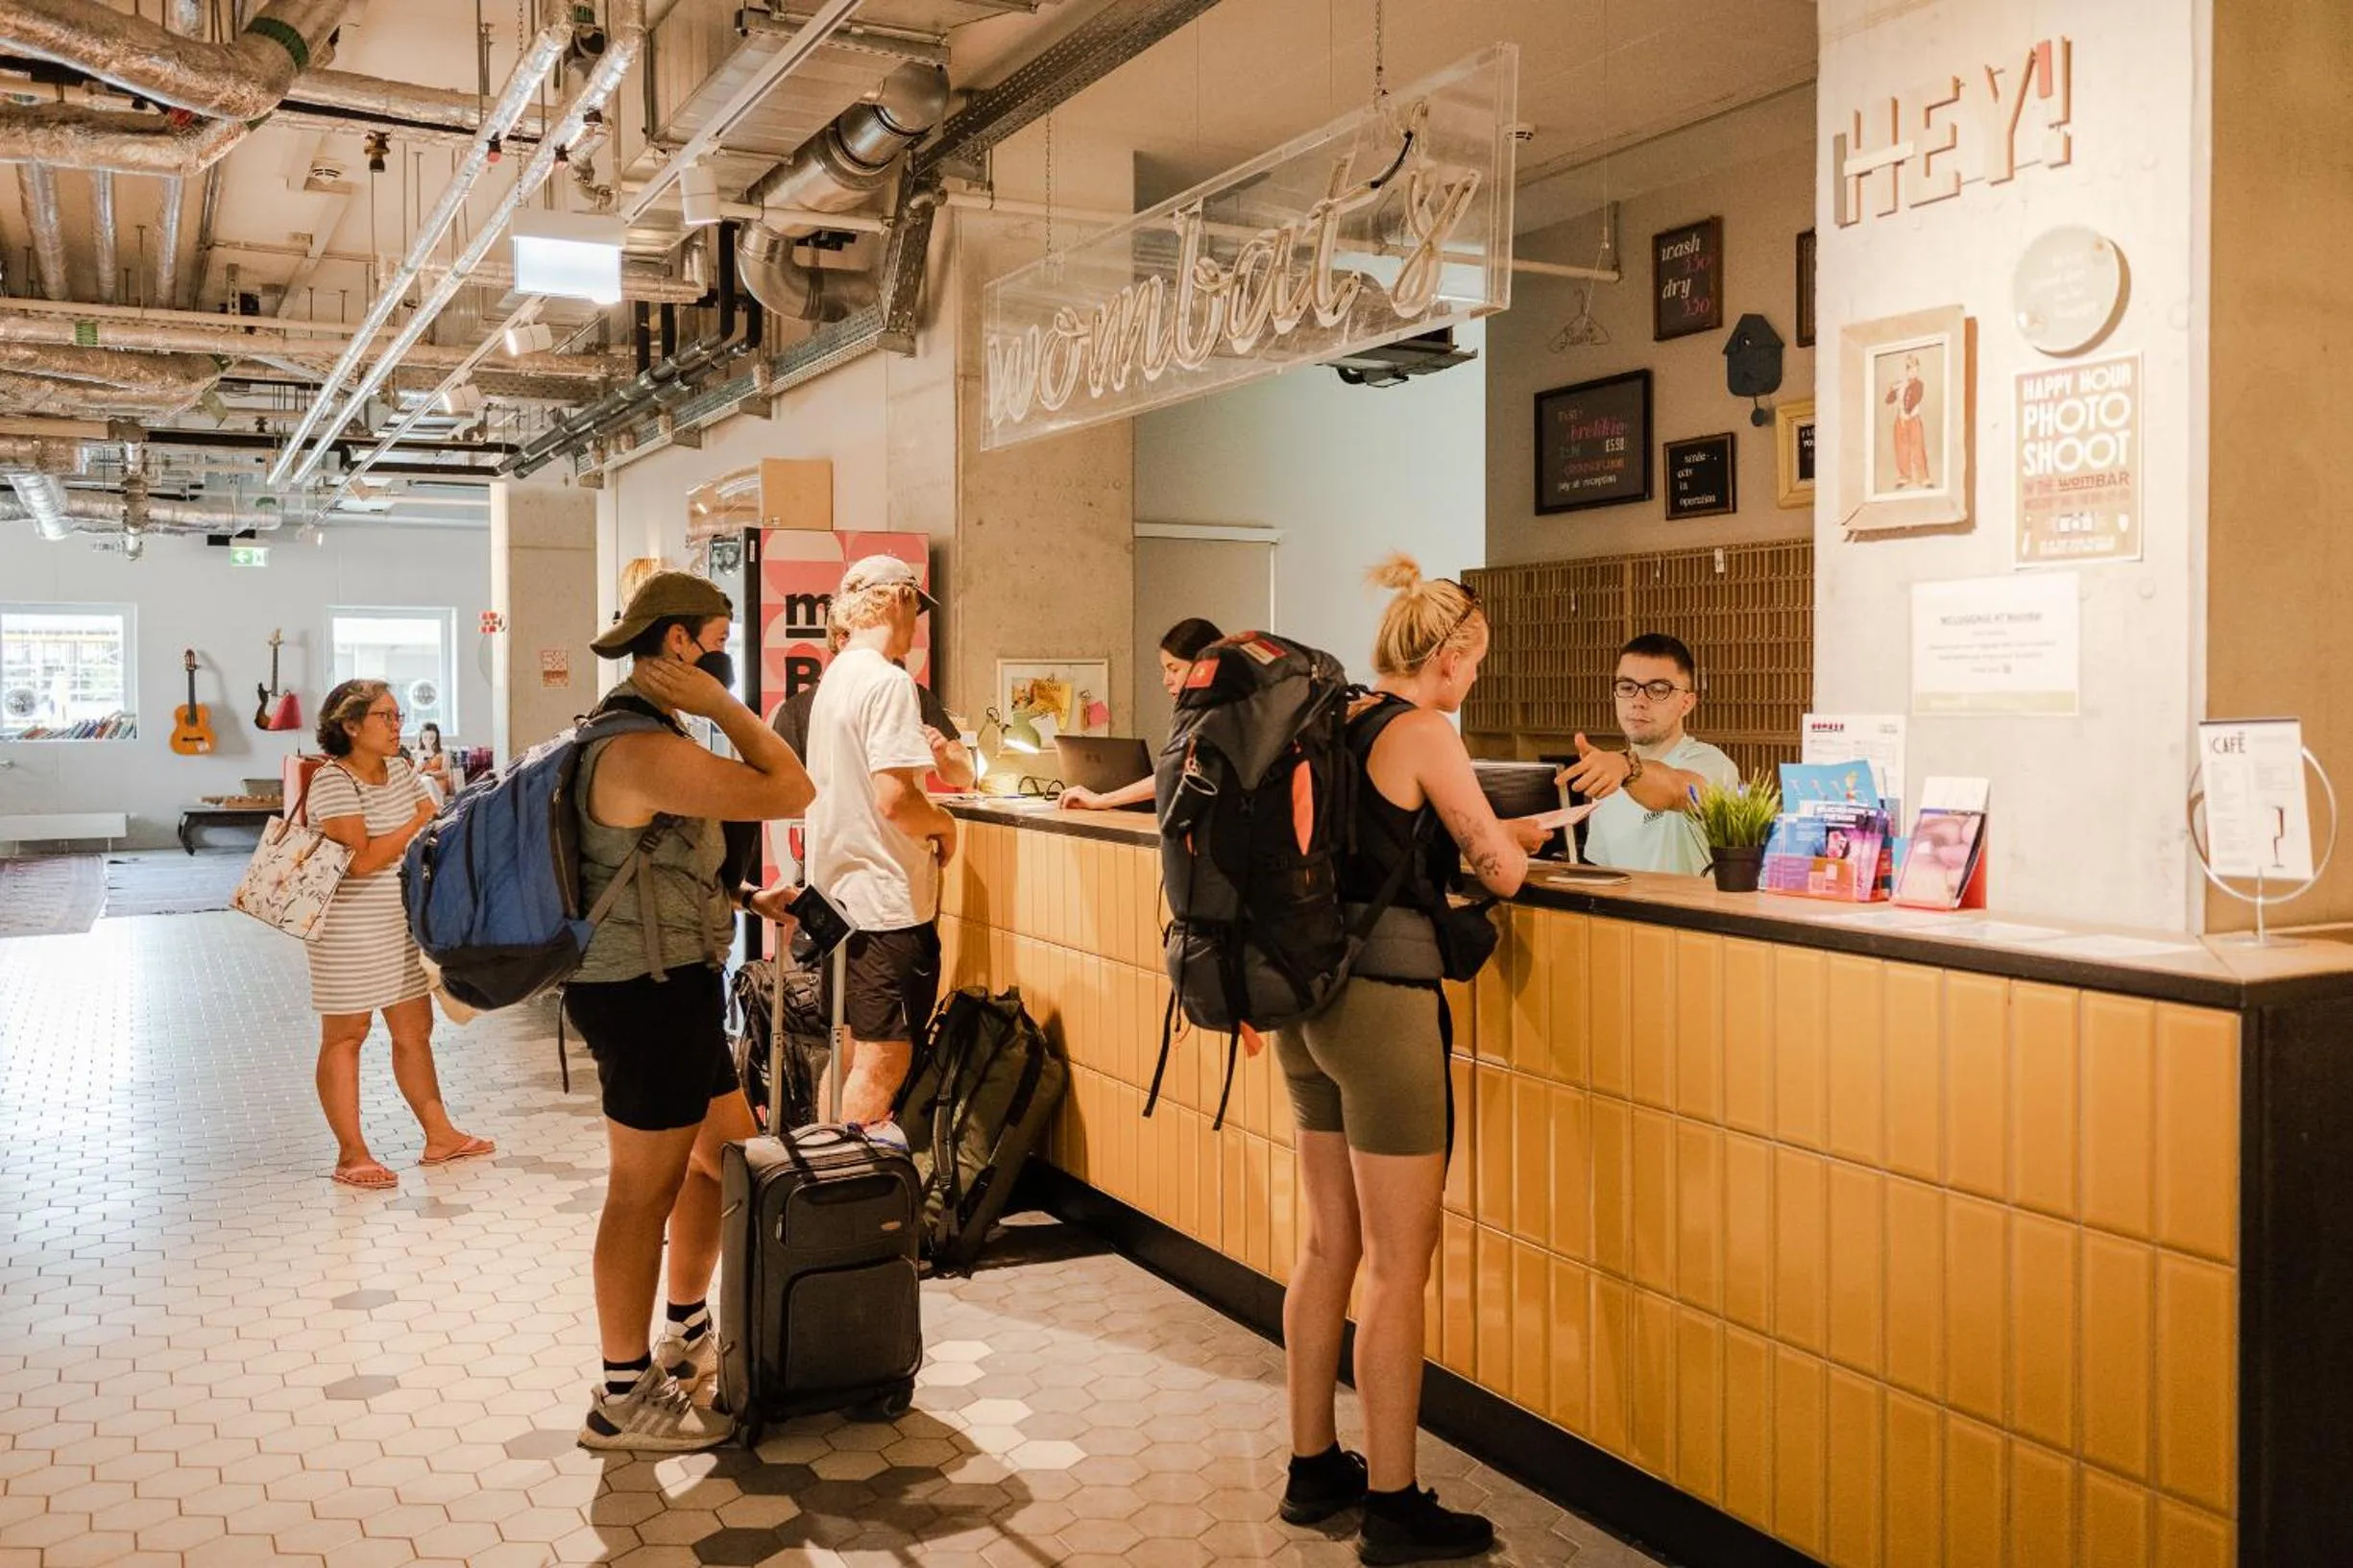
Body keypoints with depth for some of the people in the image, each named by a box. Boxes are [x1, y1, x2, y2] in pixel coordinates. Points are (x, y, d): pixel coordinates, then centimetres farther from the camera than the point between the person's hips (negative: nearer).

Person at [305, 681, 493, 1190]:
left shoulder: (401, 771, 9)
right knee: (345, 1036, 4)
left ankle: (439, 1136, 22)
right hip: (349, 932, -8)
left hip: (403, 924, 8)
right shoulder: (333, 781, -15)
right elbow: (361, 859, -23)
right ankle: (352, 1154, 10)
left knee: (415, 1030, 13)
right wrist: (416, 825, -16)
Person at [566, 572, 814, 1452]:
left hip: (671, 989, 11)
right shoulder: (647, 751, -22)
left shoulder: (634, 735, 13)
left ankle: (687, 1334, 37)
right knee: (645, 1192, 0)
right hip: (650, 995, -11)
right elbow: (791, 793, -22)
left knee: (728, 1151, 20)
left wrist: (745, 899, 11)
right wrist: (722, 707, -14)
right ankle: (623, 1398, 13)